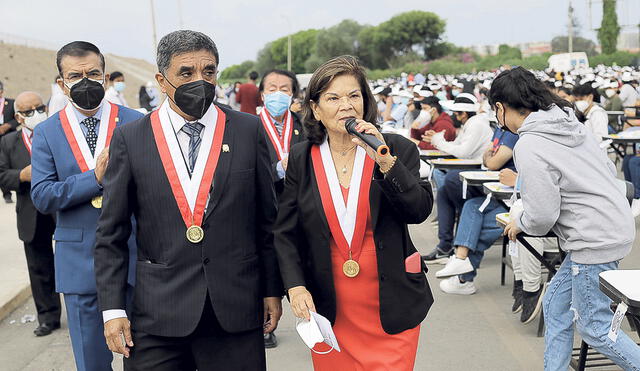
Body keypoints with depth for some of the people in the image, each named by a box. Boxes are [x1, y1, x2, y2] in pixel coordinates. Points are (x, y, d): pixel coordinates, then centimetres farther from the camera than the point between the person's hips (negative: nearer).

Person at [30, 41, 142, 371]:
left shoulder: (136, 124, -1)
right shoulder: (46, 133, 3)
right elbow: (41, 196, -6)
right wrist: (94, 177, -17)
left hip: (134, 254, -1)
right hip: (79, 262, 1)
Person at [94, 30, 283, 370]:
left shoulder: (248, 130, 2)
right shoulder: (130, 139, 0)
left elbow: (267, 220, 6)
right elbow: (110, 235, 3)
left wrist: (272, 290, 6)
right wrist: (112, 308, -1)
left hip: (237, 308, 1)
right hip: (157, 315, 0)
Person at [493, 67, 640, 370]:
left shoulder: (529, 147, -19)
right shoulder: (570, 123, 7)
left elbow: (541, 217, -20)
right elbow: (609, 170, 14)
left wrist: (519, 223, 3)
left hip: (595, 241, -9)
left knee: (594, 328, 6)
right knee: (554, 306, 17)